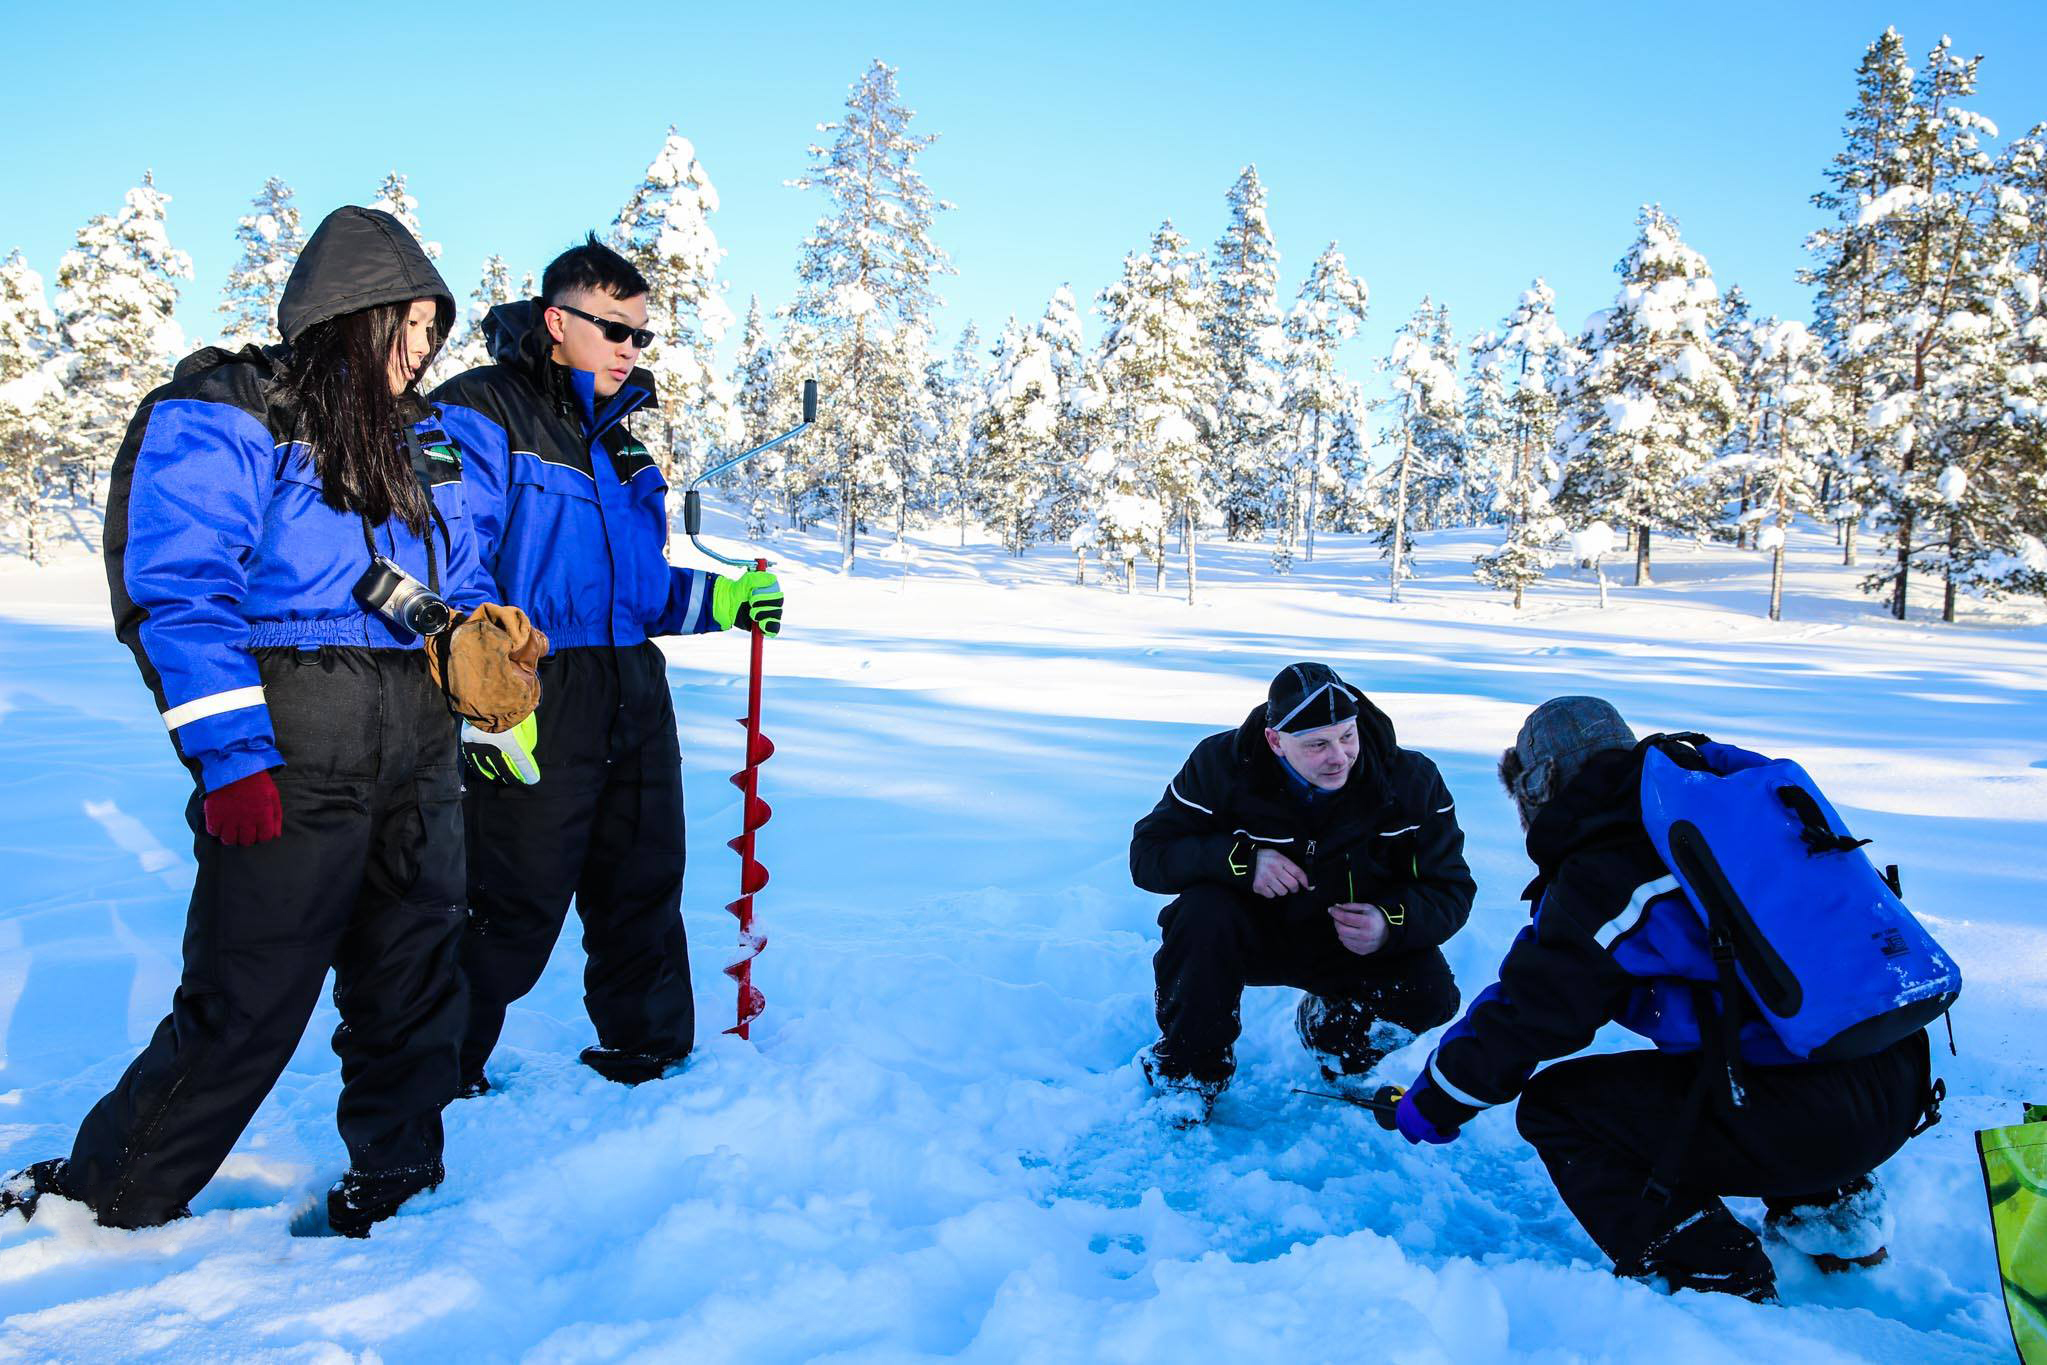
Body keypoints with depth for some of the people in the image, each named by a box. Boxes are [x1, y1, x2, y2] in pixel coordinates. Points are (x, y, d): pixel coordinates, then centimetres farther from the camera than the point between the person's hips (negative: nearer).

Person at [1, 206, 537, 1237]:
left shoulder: (420, 441, 17)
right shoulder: (218, 420, -5)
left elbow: (462, 581, 23)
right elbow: (180, 596, -12)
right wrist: (229, 755, -19)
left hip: (418, 763, 7)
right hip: (291, 769, -7)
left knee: (414, 980, 13)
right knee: (246, 1004, 0)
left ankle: (393, 1178, 30)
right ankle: (104, 1199, 22)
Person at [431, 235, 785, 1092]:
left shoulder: (617, 434, 19)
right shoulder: (478, 413, -5)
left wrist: (722, 601, 9)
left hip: (633, 694, 8)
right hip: (533, 702, -7)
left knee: (643, 887, 15)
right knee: (514, 907, -2)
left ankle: (648, 1054, 32)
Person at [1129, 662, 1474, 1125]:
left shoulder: (1412, 780, -15)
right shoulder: (1221, 763, -19)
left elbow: (1451, 891, -10)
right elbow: (1148, 853, -19)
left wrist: (1391, 924, -32)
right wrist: (1242, 859, -36)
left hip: (1350, 943, 2)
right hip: (1251, 931, -1)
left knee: (1429, 991, -24)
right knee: (1200, 914, -34)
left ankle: (1331, 1027, 12)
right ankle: (1187, 1069, -8)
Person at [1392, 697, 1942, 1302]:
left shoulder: (1601, 877, -11)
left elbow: (1528, 1018, -4)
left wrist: (1433, 1102, 12)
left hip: (1812, 1119, -9)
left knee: (1556, 1106, 0)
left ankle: (1717, 1281, 0)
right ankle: (1833, 1210, 30)